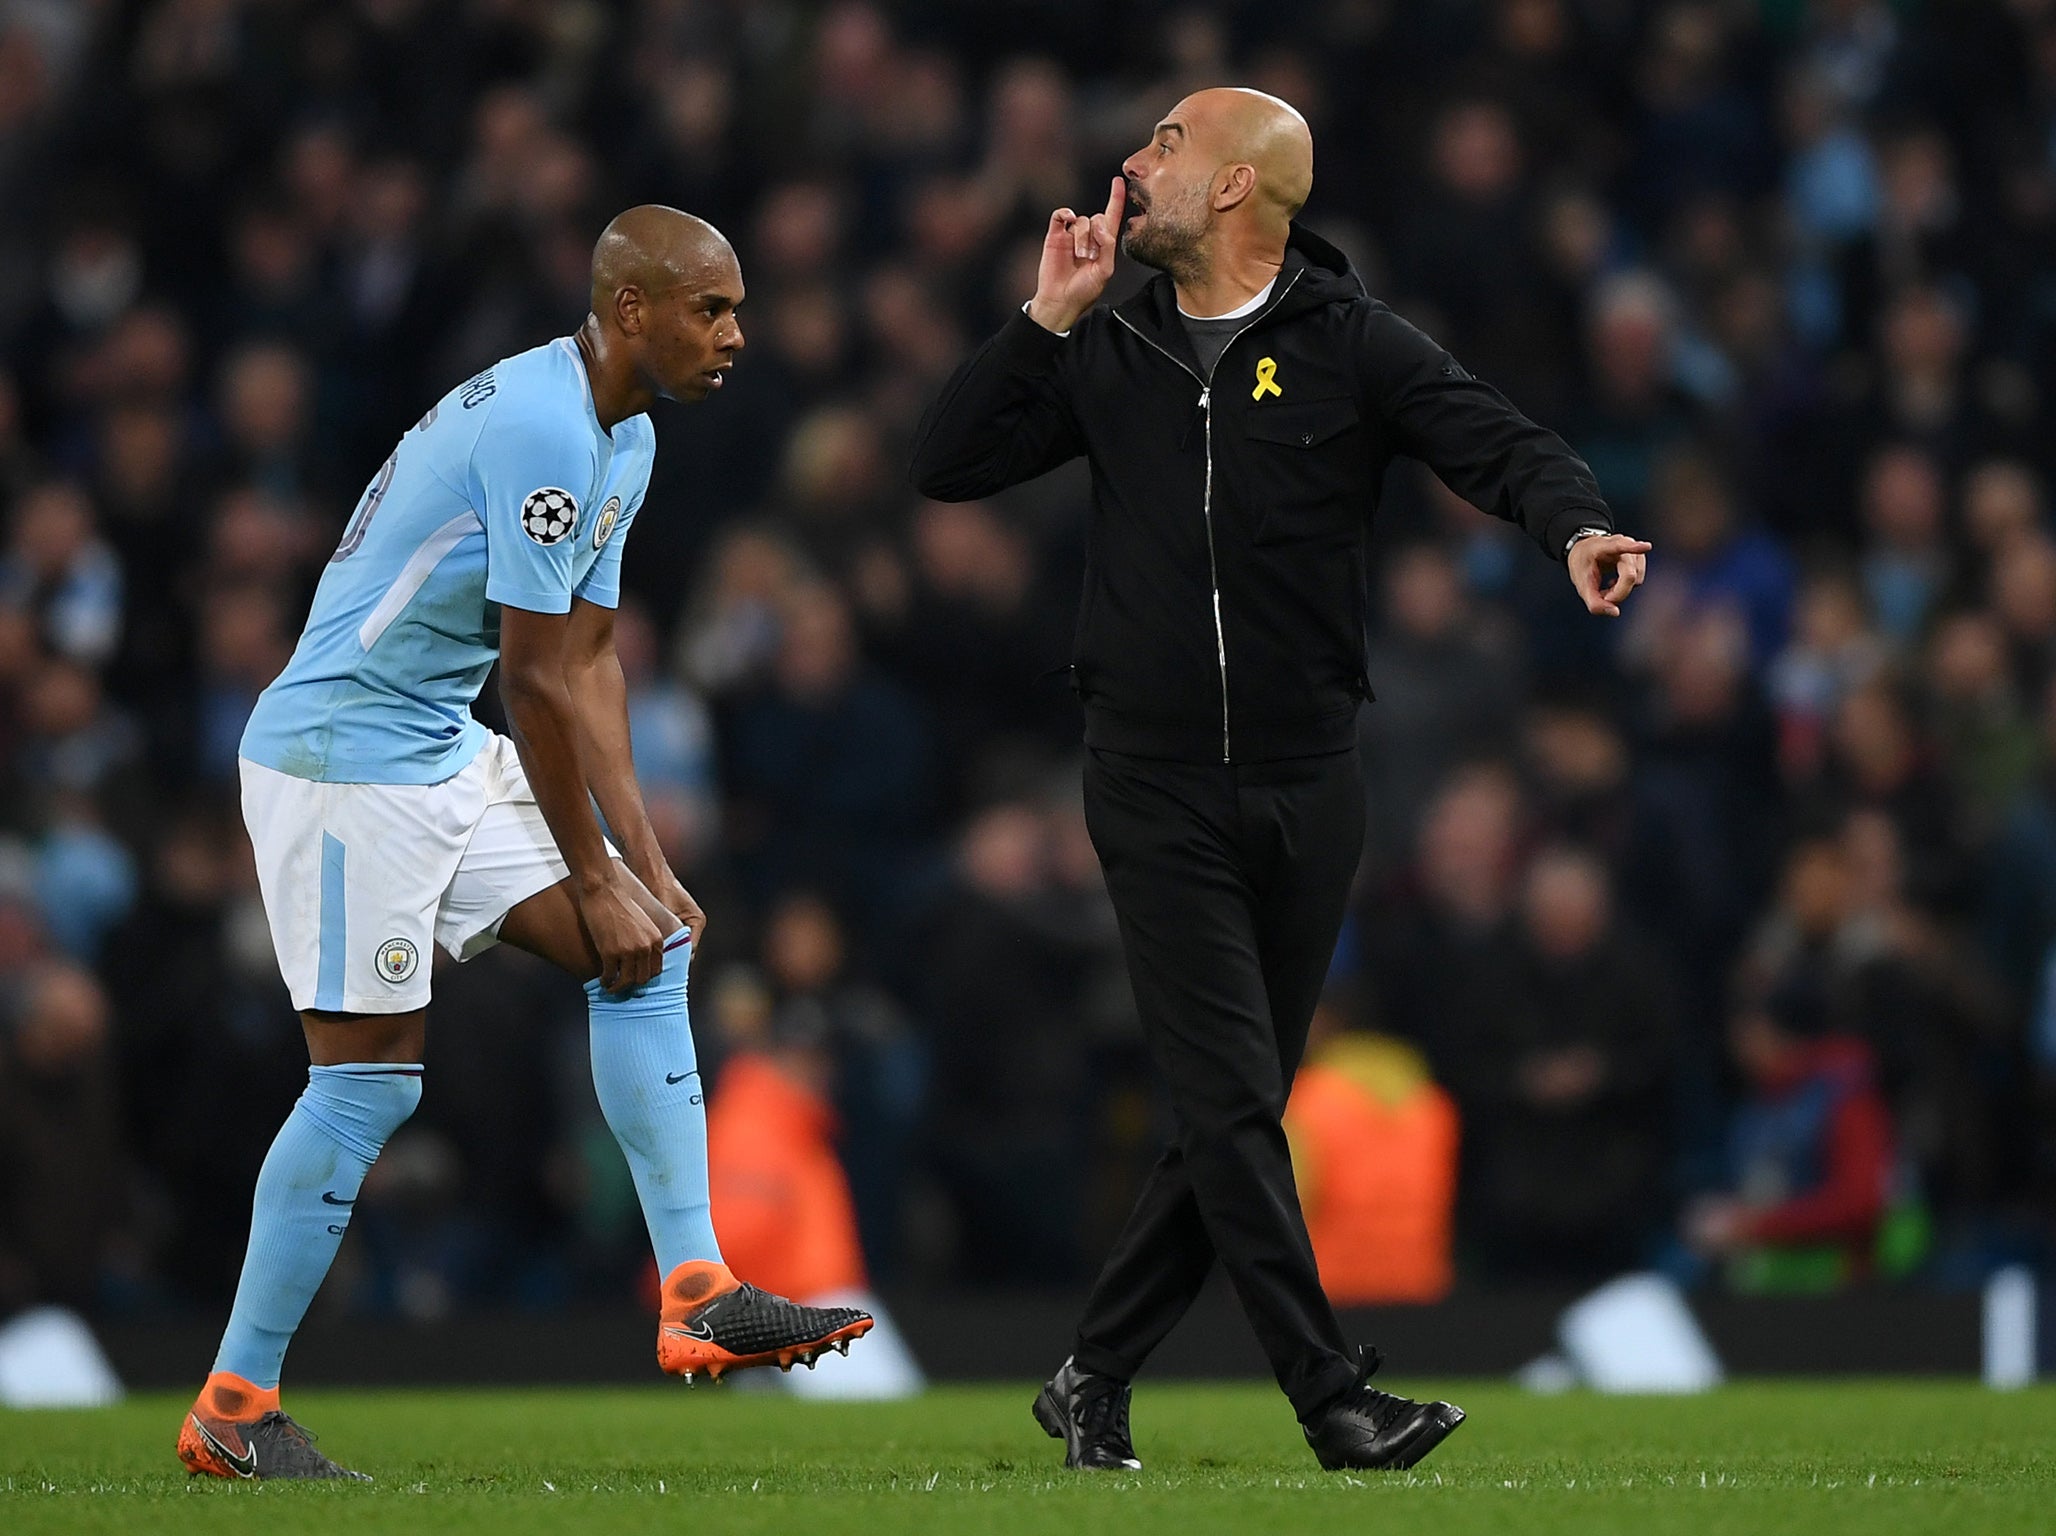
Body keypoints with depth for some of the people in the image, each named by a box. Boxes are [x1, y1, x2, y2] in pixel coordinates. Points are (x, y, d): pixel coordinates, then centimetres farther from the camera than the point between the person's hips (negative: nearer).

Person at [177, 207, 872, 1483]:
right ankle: (232, 1408, 1)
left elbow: (590, 663, 12)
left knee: (651, 948, 2)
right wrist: (597, 882, -12)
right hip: (347, 756, -10)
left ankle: (701, 1298, 0)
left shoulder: (625, 439, 11)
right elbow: (538, 680, -20)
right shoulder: (542, 429, -22)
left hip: (450, 755, 10)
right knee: (370, 1077, -8)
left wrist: (647, 867, 6)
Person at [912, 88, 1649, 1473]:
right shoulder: (1108, 352, 8)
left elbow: (1498, 443, -13)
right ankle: (1336, 1401, -11)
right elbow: (947, 466, 6)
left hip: (1309, 787, 0)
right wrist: (1049, 318, -2)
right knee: (1233, 1107, -11)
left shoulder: (1349, 344, -1)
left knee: (1236, 1111, 6)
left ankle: (1096, 1378, 20)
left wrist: (1577, 526, -34)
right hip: (1157, 789, 0)